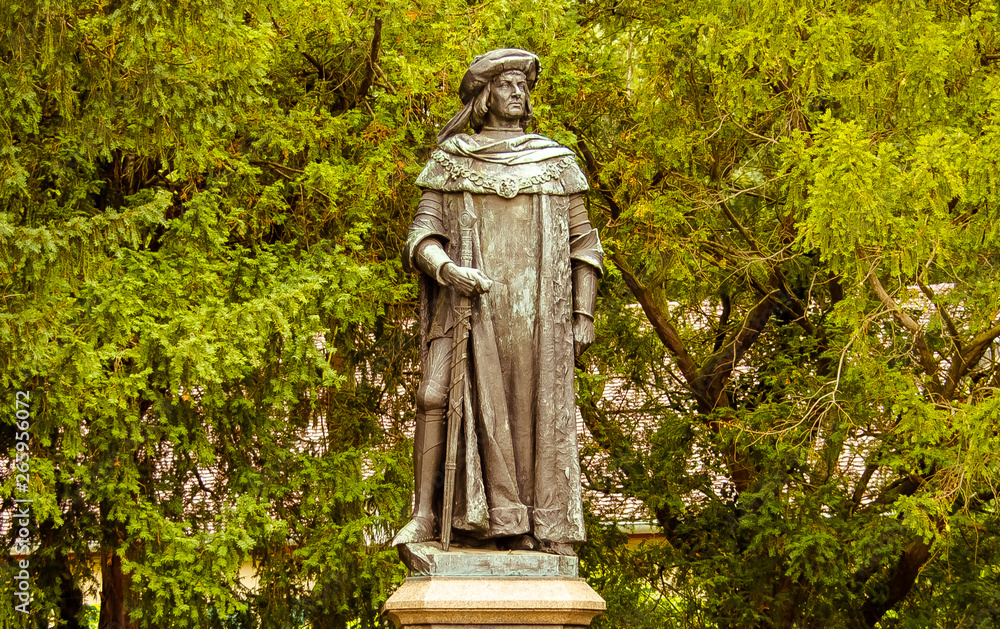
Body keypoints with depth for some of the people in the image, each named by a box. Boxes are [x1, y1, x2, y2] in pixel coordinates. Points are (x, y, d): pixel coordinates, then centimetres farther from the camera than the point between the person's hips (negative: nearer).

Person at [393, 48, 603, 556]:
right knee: (438, 396, -18)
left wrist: (584, 314, 3)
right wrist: (448, 270, -19)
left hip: (537, 310, 1)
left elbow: (583, 241, 13)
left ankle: (550, 531, -5)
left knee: (539, 411, -5)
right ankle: (426, 516, -17)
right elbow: (422, 237, 3)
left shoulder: (556, 162, 15)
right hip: (470, 305, -1)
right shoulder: (451, 162, 11)